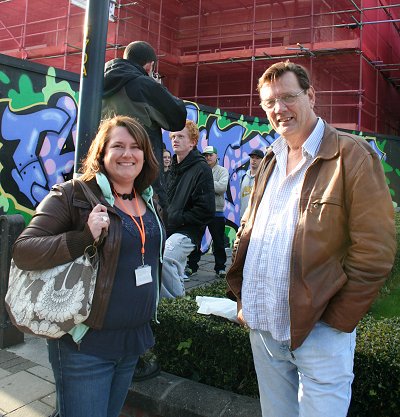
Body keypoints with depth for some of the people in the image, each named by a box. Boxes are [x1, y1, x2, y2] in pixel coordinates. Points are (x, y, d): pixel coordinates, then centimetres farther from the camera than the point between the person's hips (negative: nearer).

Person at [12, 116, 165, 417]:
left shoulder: (148, 201, 6)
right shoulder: (72, 196, -14)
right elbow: (23, 250, -18)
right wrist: (83, 237, -31)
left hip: (134, 337, 7)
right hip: (86, 343, -6)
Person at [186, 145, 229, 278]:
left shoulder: (222, 171, 2)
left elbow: (222, 187, -16)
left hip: (216, 211, -2)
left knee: (218, 242, 7)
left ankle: (220, 268, 20)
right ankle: (192, 266, 21)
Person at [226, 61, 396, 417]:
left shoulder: (352, 155, -10)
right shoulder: (270, 160, 11)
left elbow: (375, 252, -13)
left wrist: (335, 321, -12)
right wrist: (242, 294, 8)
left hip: (317, 332, -6)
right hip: (261, 328, 6)